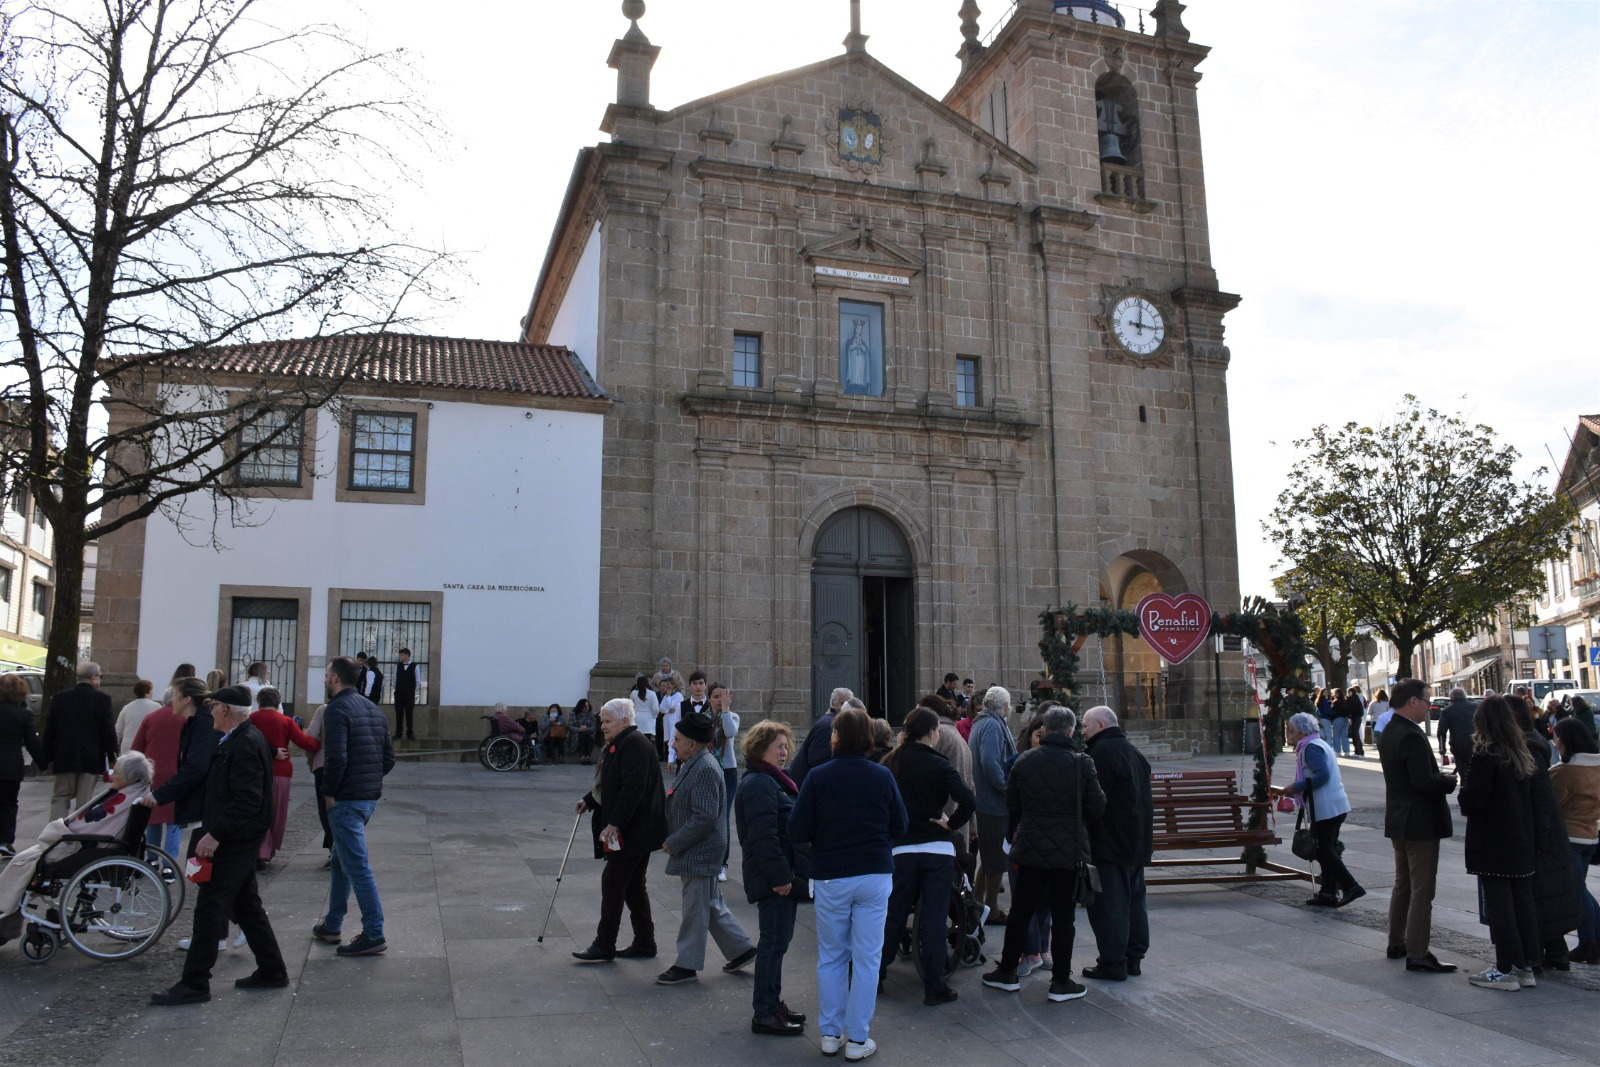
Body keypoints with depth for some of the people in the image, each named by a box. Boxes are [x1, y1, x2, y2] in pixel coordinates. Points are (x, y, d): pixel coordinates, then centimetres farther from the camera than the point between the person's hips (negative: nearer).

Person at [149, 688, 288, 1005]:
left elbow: (247, 800, -26)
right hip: (237, 840, 11)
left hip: (233, 843, -11)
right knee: (247, 907, 16)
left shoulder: (244, 745, -20)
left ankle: (194, 983, 5)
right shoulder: (243, 739, 13)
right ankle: (272, 971, 24)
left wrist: (215, 834, -26)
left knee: (209, 909, -3)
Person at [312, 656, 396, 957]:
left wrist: (328, 792, -12)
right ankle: (332, 926, 31)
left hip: (346, 800, -9)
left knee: (357, 866, -6)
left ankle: (374, 935, -4)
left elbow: (336, 758, -24)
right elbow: (389, 757, 14)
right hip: (370, 797, 9)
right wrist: (371, 782, 12)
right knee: (341, 861, 21)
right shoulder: (373, 709, 14)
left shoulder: (337, 709, -13)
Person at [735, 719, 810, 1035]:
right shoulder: (758, 784, -17)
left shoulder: (772, 781, 18)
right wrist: (780, 876, -24)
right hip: (775, 878, -10)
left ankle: (771, 1003, 27)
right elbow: (763, 836, -24)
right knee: (774, 942, -4)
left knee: (776, 941, 16)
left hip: (784, 876, 10)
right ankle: (764, 1014, 3)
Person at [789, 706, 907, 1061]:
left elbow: (797, 831, -10)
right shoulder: (883, 776, -6)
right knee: (867, 958, 8)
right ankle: (857, 1039, 14)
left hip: (830, 878, 0)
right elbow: (900, 827, 2)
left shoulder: (818, 777, -11)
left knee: (831, 958, 15)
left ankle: (830, 1034, 23)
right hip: (875, 876, 0)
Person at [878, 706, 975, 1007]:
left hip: (902, 849, 4)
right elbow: (968, 801, -22)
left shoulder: (892, 762, 2)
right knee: (934, 919, 2)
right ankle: (934, 988, 6)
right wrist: (952, 824, -9)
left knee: (894, 914, 16)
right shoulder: (938, 765, -12)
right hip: (938, 850, -4)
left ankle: (874, 974, 25)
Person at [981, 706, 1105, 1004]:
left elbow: (1011, 804, 4)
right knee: (1062, 917, 6)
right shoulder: (1081, 763, -10)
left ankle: (1007, 972, 22)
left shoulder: (1024, 761, -2)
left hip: (1030, 848, 3)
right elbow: (1097, 808, -5)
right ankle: (1061, 982, 13)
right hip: (1068, 851, -2)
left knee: (1020, 912, 13)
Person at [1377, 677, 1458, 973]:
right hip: (1421, 823, -10)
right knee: (1422, 890, -3)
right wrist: (1453, 781, -10)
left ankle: (1397, 943, 30)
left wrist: (1442, 778, 6)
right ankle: (1417, 954, 1)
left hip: (1398, 821, 10)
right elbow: (1424, 782, -26)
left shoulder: (1389, 732, 9)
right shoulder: (1412, 736, -22)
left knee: (1403, 884, 20)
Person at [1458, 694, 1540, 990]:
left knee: (1498, 905, -1)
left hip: (1492, 844, -8)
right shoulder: (1522, 753, 7)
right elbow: (1530, 796, 15)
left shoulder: (1486, 755, -17)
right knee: (1523, 902, 12)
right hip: (1522, 842, 8)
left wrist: (1464, 782, 0)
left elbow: (1473, 799, -20)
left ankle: (1507, 969, 3)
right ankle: (1526, 965, 19)